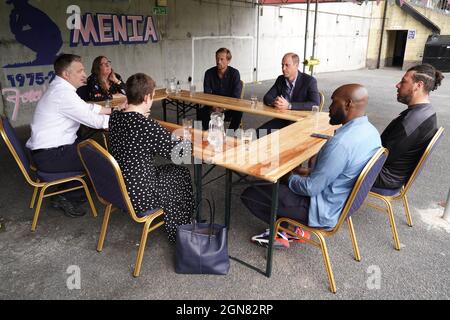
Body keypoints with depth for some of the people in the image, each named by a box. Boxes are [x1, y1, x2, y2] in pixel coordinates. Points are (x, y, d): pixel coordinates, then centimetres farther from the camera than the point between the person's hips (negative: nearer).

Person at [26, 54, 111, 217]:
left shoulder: (61, 88, 10)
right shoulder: (63, 93, -21)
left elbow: (88, 108, 15)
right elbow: (94, 121, -22)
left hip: (48, 148, 10)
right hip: (49, 156, -10)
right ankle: (65, 197, 9)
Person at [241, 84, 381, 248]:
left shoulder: (341, 143, -32)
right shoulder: (371, 131, -2)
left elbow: (311, 189, -25)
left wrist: (290, 177, -6)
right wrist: (311, 171, 8)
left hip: (324, 213, -9)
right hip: (345, 203, 9)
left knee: (249, 194, -6)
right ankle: (294, 228, 16)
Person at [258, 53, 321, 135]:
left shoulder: (309, 81, -10)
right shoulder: (280, 79, 6)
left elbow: (315, 104, -22)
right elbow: (267, 98, 6)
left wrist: (289, 105, -30)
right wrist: (274, 102, -20)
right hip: (283, 119, 5)